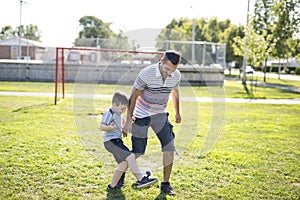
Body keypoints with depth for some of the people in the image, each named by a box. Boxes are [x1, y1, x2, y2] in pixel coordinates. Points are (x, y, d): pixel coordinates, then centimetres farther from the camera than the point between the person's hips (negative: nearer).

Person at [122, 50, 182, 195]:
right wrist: (128, 120, -14)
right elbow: (133, 97, -15)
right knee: (138, 152, -1)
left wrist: (177, 112, 22)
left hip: (160, 115, 4)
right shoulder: (147, 73, -23)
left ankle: (165, 184, 5)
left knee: (169, 147, -8)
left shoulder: (176, 75, -8)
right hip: (141, 115, -4)